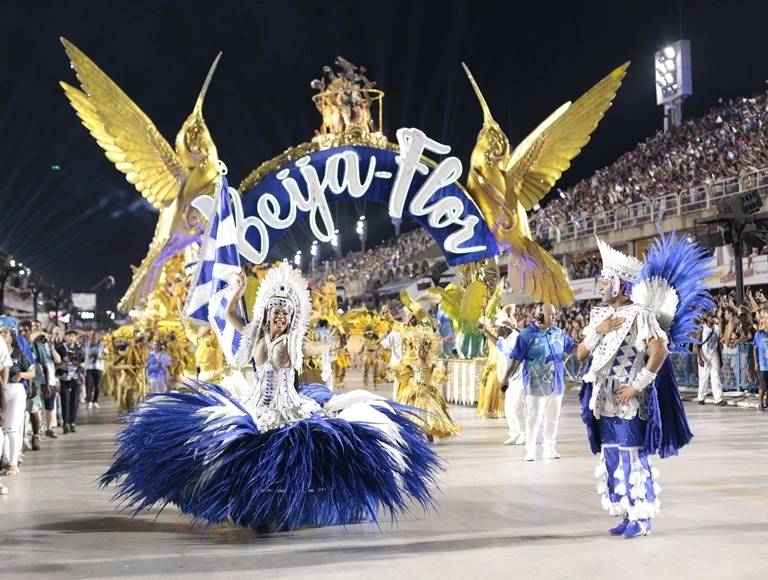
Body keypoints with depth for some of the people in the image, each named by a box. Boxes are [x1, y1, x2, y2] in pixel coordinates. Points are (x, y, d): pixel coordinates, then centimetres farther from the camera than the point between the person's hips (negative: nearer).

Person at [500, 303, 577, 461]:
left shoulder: (559, 333, 7)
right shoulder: (527, 335, -8)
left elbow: (572, 347, 12)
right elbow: (516, 358, -10)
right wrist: (507, 378, -13)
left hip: (555, 384, 5)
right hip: (536, 385, -5)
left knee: (553, 418, 12)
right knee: (534, 417, -2)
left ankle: (550, 448, 23)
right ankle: (530, 450, 7)